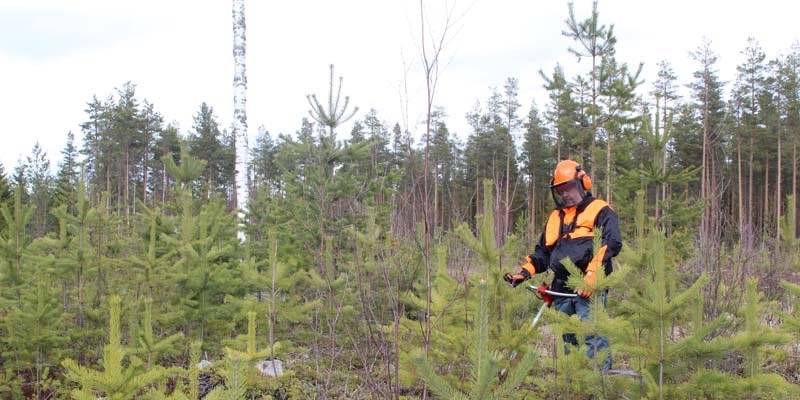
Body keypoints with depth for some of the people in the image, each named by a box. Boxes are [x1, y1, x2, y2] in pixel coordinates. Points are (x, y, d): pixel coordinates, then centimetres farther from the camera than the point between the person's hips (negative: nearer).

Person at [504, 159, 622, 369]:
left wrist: (592, 275, -22)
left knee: (592, 336, -16)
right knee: (569, 341, 9)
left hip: (589, 288, -7)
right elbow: (542, 253, 26)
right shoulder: (555, 217, 26)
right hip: (562, 289, 7)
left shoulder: (599, 210, 4)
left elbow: (611, 243, -10)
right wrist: (524, 273, 8)